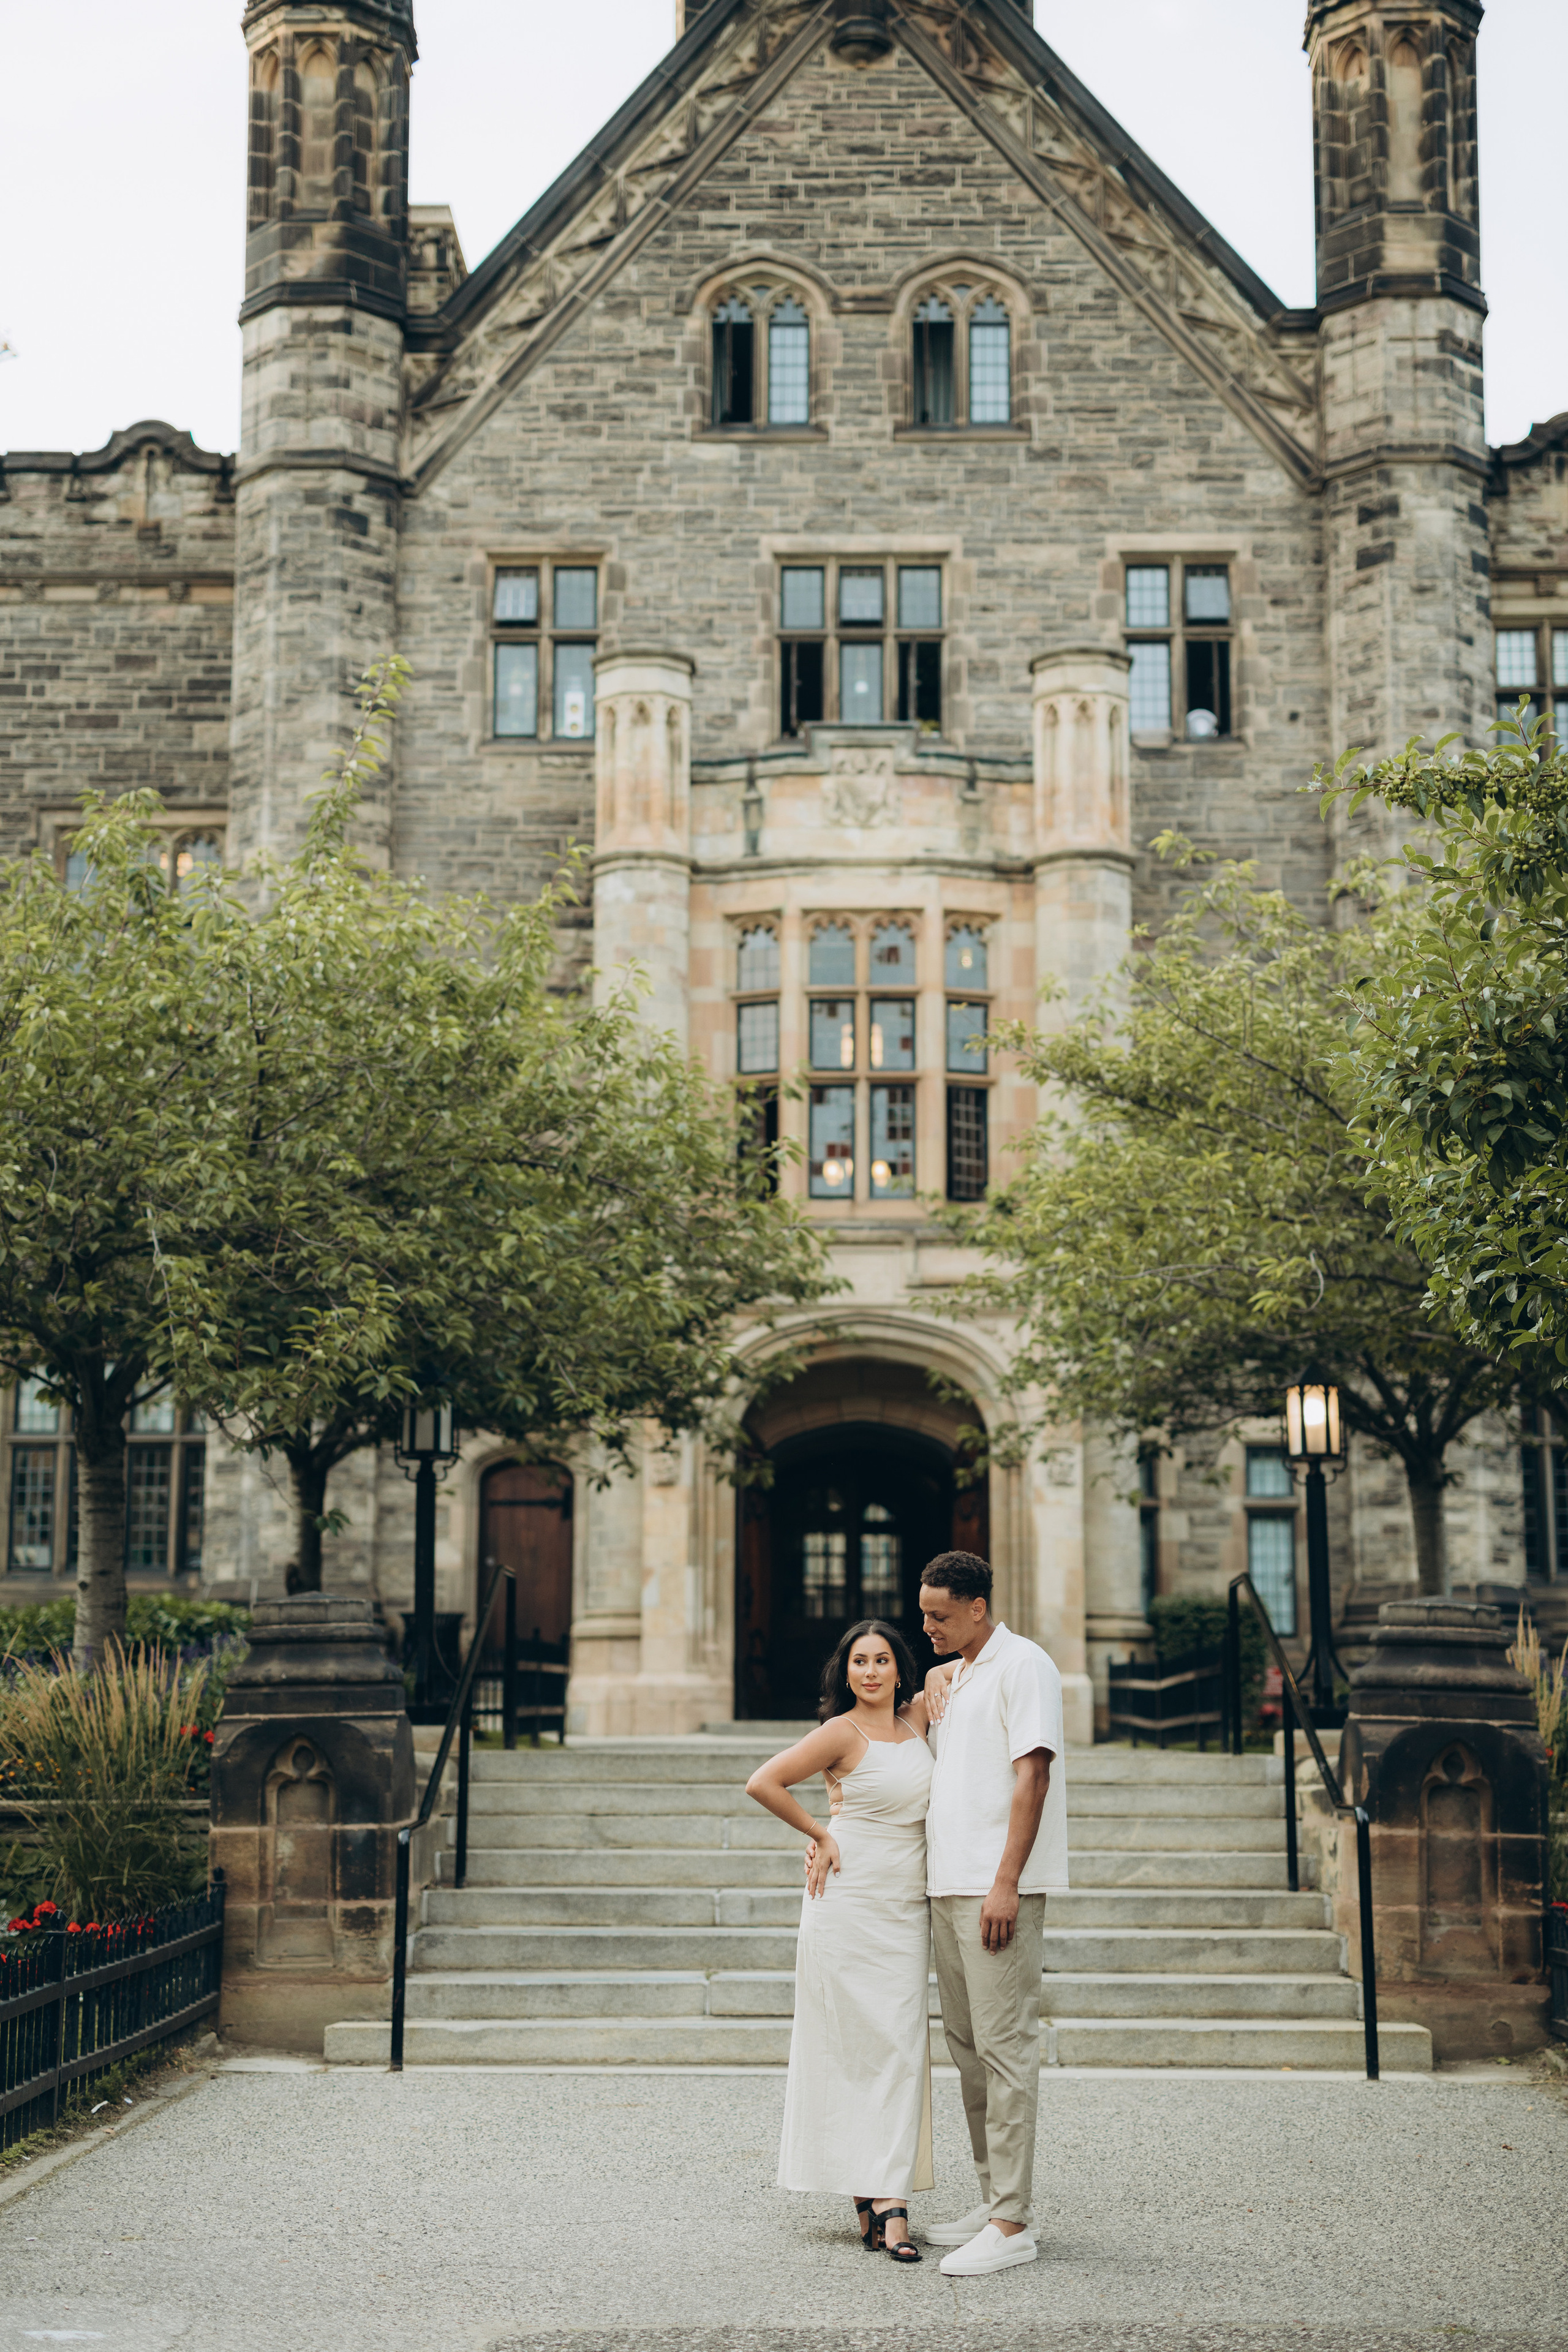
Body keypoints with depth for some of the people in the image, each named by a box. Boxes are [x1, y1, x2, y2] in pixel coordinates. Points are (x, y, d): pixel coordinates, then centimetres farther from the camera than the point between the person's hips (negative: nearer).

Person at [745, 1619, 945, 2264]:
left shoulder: (918, 1717, 8)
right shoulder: (842, 1733, -7)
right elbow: (762, 1783, -9)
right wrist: (820, 1835, -2)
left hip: (907, 1912, 5)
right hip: (848, 1905, -5)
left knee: (902, 2047, -1)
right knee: (851, 2046, -2)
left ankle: (891, 2198, -3)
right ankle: (865, 2196, 3)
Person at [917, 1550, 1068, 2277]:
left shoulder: (1022, 1665, -9)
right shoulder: (954, 1676, 19)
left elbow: (1032, 1776, -16)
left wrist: (1005, 1883, -21)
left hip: (998, 1890, -9)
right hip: (949, 1887, 9)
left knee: (1003, 2048, -9)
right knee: (967, 2046, 12)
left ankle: (1011, 2223, -7)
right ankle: (992, 2201, 20)